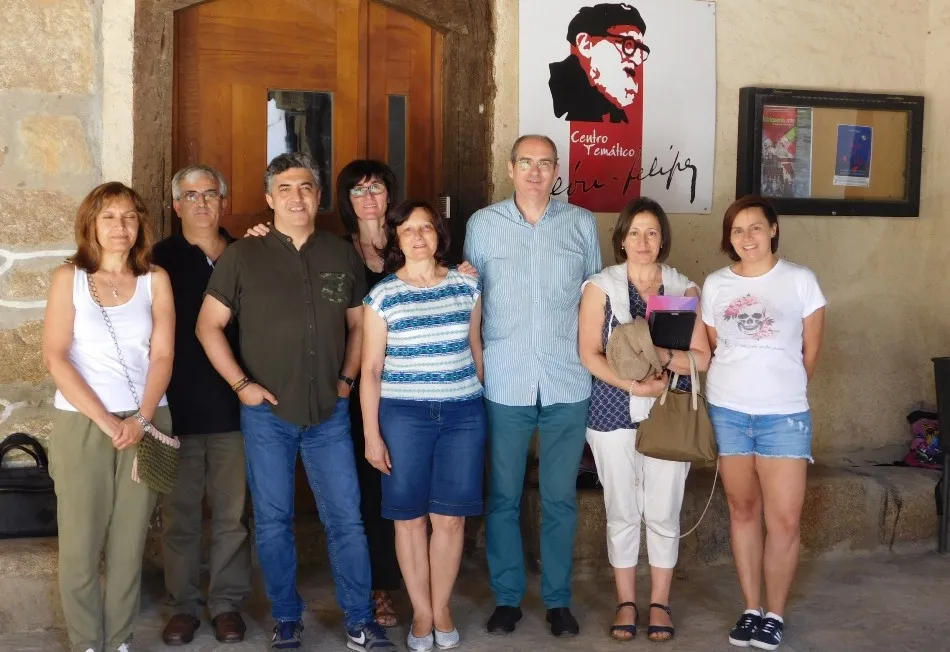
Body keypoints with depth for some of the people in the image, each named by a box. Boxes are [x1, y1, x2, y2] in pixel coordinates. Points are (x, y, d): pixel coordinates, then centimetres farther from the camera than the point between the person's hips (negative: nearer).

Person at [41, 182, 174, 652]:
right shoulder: (69, 278, 1)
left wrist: (141, 419, -11)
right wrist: (105, 421, -13)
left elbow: (163, 355, 2)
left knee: (129, 541, 5)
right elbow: (54, 357, -6)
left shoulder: (155, 279, 5)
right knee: (80, 541, 1)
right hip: (81, 424, -1)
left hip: (145, 423, 1)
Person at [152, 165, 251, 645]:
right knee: (179, 512, 6)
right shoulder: (159, 259, 2)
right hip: (176, 406, -1)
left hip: (232, 405, 1)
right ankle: (183, 604, 18)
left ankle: (227, 602, 18)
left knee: (231, 511, 6)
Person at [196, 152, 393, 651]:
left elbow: (358, 324, 15)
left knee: (346, 518, 2)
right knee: (273, 520, 8)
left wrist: (347, 379, 5)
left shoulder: (342, 255, 6)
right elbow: (208, 326, 1)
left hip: (330, 412, 1)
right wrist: (241, 384, -7)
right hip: (266, 412, -1)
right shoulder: (242, 256, -1)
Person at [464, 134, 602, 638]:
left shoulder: (582, 223, 5)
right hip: (504, 383, 0)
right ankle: (507, 596, 21)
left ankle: (558, 599, 21)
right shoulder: (483, 224, 3)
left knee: (560, 497, 8)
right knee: (502, 496, 7)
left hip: (568, 383, 0)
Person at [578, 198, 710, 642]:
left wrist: (663, 356, -19)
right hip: (614, 414, -1)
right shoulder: (600, 287, 1)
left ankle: (660, 604, 20)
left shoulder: (683, 289, 5)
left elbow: (701, 357, 0)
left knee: (663, 513, 5)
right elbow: (589, 354, -7)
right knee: (621, 512, 7)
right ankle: (626, 602, 21)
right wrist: (634, 385, -19)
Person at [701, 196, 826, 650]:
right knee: (743, 510, 9)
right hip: (727, 411, 2)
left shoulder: (800, 280, -1)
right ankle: (751, 609, 21)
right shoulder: (715, 285, 5)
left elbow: (810, 351, 5)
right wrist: (736, 388, 10)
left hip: (784, 414, -2)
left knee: (784, 519, -4)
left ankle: (775, 615, 12)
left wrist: (782, 389, 11)